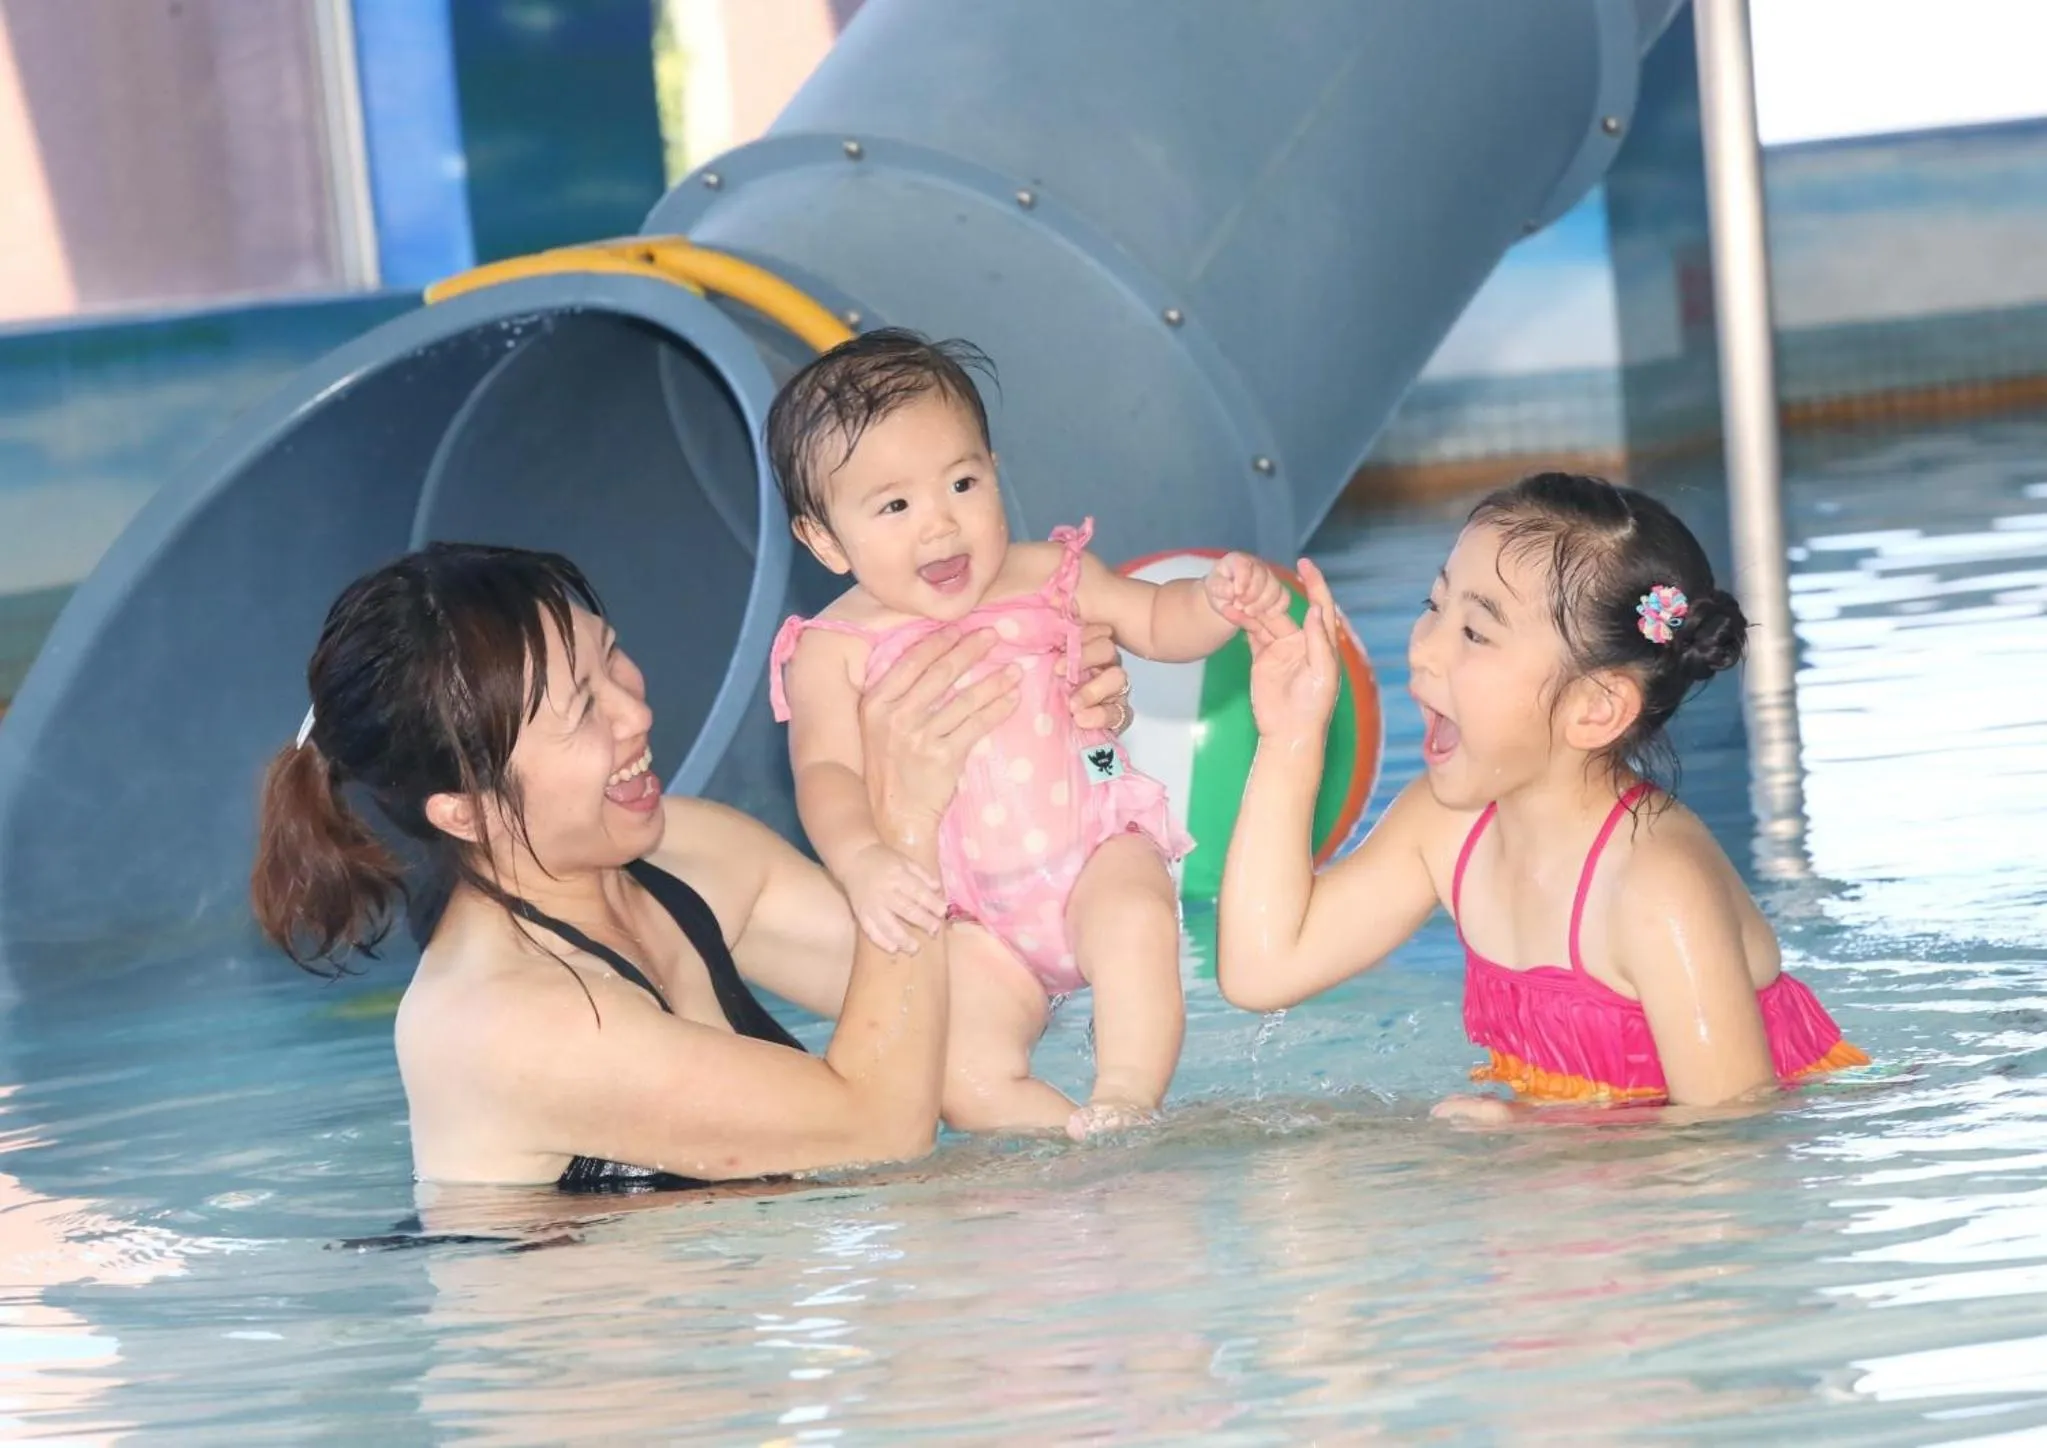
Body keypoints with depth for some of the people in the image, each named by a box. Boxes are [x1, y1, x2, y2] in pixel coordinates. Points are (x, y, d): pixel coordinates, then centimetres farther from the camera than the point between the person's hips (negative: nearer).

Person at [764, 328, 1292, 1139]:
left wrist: (1220, 601, -10)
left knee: (1134, 913, -33)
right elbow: (827, 775, -16)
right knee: (967, 1078, -24)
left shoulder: (1047, 578, 4)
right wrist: (863, 863, -37)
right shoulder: (835, 653, -5)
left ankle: (1126, 1102, -24)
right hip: (971, 921, -1)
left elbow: (1156, 624, 13)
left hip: (1095, 855, 1)